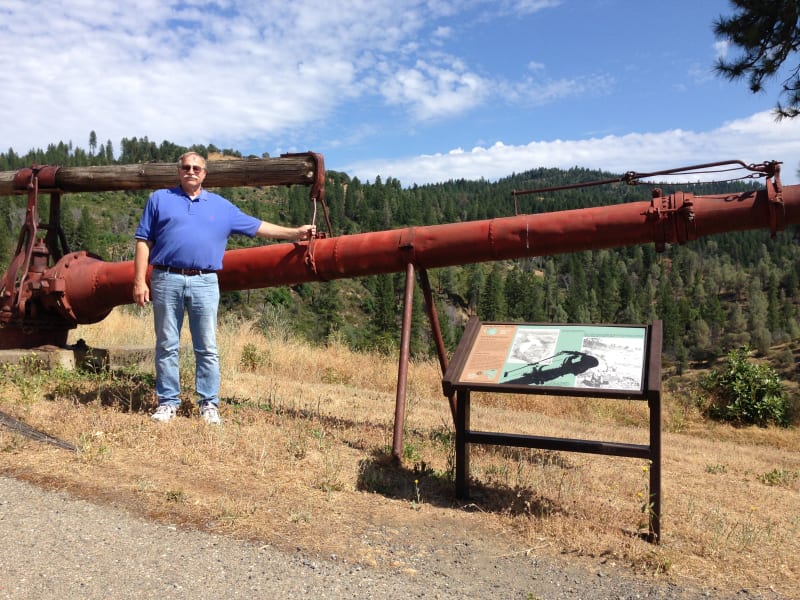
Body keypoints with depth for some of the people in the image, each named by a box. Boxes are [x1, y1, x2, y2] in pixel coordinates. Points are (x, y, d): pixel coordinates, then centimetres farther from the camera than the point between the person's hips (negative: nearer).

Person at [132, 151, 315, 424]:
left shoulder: (221, 206, 15)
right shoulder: (159, 199, 11)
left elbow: (256, 226, 15)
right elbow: (143, 242, 6)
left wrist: (295, 232, 9)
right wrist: (140, 281, -3)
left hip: (205, 282, 1)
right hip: (167, 279, -1)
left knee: (207, 348, 2)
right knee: (167, 346, 5)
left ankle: (209, 404, 11)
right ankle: (167, 402, 15)